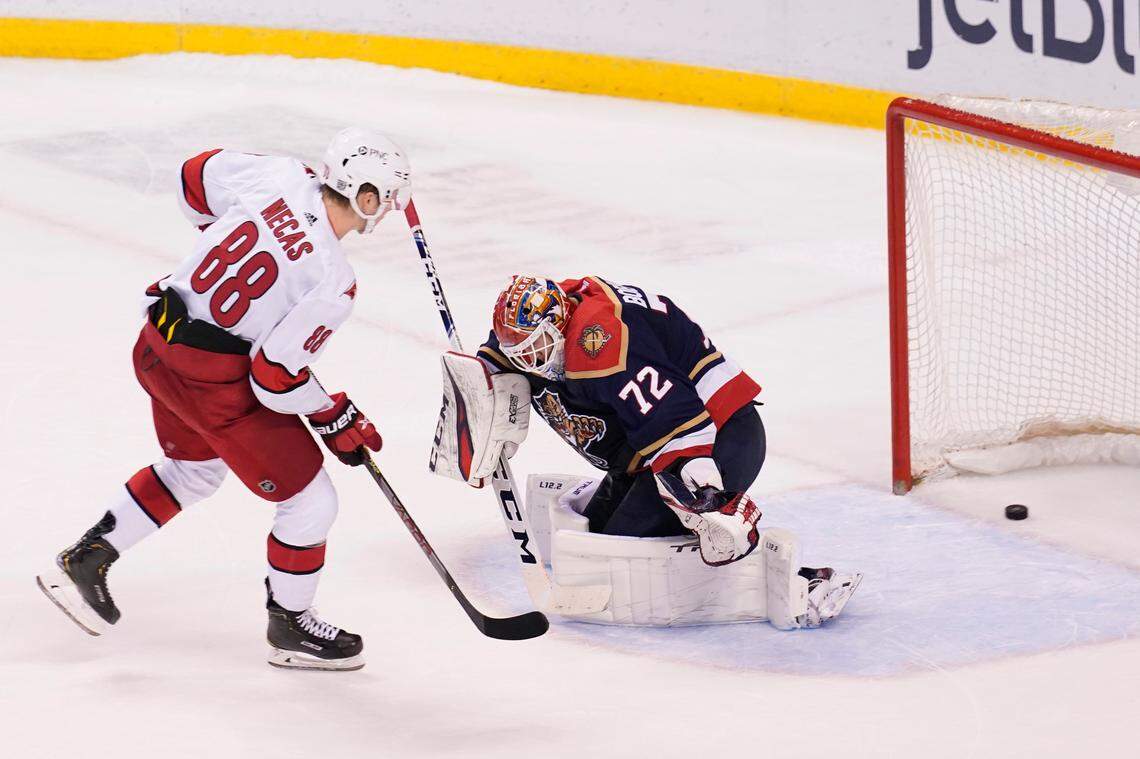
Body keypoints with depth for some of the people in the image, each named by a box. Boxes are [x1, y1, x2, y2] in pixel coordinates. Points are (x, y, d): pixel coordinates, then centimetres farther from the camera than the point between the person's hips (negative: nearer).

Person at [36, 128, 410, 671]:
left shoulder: (278, 177, -7)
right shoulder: (331, 283, -24)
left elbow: (196, 178, 11)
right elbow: (277, 377, -21)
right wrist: (335, 420, -4)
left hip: (157, 350, 8)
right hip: (216, 386, -8)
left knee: (193, 471, 34)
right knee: (310, 503, 9)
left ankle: (84, 560, 38)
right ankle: (290, 627, 27)